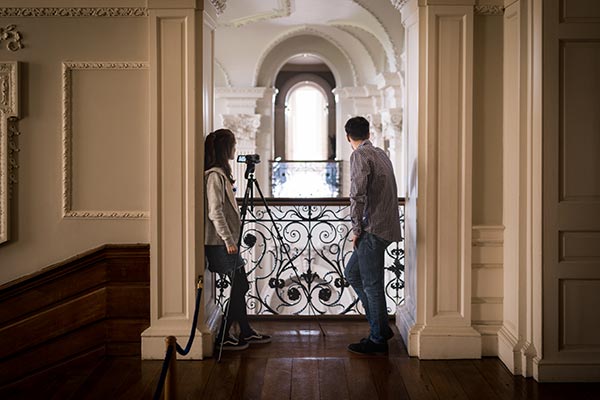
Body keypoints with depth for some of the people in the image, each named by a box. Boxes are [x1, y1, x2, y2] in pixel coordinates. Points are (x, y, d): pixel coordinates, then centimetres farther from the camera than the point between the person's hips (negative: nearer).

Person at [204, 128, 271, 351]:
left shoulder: (221, 173, 15)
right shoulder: (214, 175, -15)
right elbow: (215, 212, -21)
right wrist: (228, 240, -22)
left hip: (227, 241, 10)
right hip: (220, 242, -10)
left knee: (239, 286, 13)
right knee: (238, 286, -4)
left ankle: (246, 332, 22)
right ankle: (223, 337, 4)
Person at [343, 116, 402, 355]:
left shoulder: (360, 155, -11)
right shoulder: (380, 154, 17)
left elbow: (358, 195, -21)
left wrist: (357, 229, -12)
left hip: (374, 229, -9)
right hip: (386, 226, 9)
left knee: (371, 285, -1)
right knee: (352, 273, 17)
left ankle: (378, 340, 8)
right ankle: (380, 327, 21)